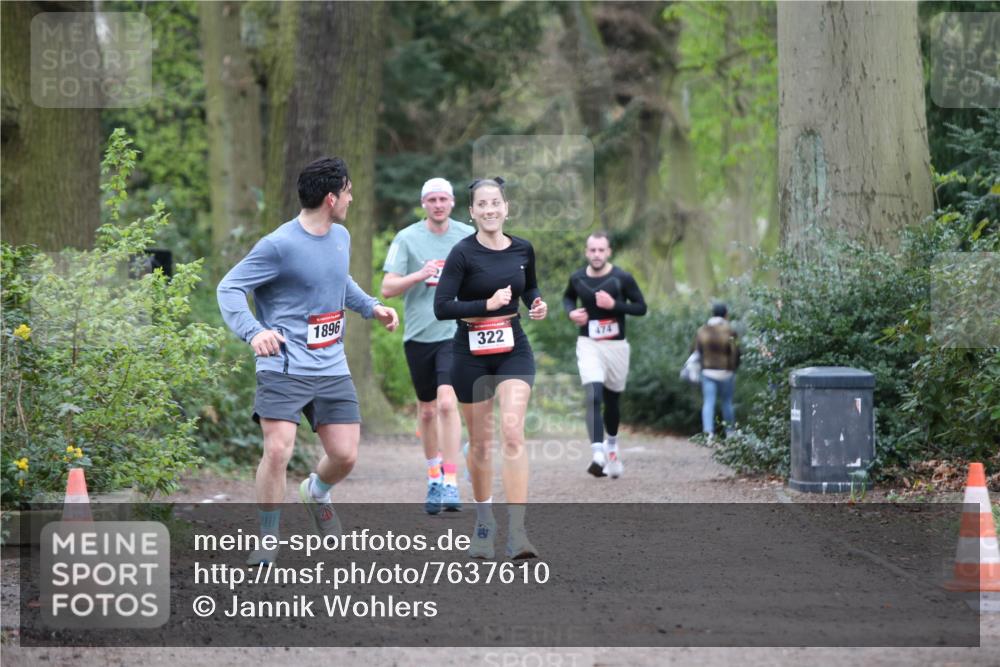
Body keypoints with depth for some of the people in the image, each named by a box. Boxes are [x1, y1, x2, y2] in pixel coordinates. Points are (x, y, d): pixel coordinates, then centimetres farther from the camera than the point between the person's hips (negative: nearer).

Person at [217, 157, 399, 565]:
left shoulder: (341, 237, 10)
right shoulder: (279, 246, -14)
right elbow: (229, 288, -14)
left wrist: (371, 307, 20)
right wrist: (253, 332, -29)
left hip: (332, 368, 6)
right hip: (284, 366, -6)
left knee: (345, 456, 2)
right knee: (277, 451, -19)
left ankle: (316, 493, 38)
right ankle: (268, 542, -1)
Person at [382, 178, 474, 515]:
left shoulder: (468, 236, 4)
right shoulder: (407, 238, 0)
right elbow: (387, 288, -4)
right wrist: (420, 275, -18)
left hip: (455, 333, -1)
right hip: (418, 335, 1)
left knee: (447, 403, -18)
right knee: (427, 411, 10)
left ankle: (450, 483, -16)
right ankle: (434, 477, 27)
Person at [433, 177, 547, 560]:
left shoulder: (522, 250, 2)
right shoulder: (463, 253, -10)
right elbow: (442, 307, -15)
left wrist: (537, 302, 1)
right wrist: (488, 304, -24)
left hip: (513, 350, 1)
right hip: (472, 354, -1)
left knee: (512, 432, -16)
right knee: (480, 441, 9)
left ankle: (516, 531, -19)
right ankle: (484, 521, 30)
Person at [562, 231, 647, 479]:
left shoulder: (622, 279, -7)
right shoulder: (577, 279, 0)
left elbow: (641, 307, -4)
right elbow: (568, 297, 21)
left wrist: (614, 304, -20)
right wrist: (571, 312, -2)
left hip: (616, 345, 0)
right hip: (588, 344, 0)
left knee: (612, 401, 14)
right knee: (593, 397, -19)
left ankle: (612, 444, 41)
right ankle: (598, 455, -29)